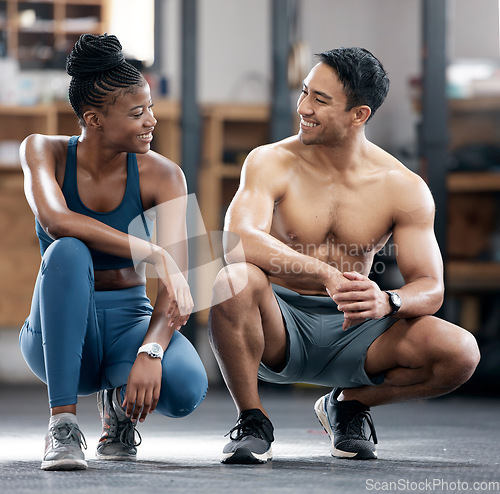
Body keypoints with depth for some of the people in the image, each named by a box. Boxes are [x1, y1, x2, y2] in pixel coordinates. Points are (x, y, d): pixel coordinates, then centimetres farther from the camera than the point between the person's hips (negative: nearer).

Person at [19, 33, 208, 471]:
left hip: (131, 320, 1)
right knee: (68, 252, -34)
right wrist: (154, 253, -37)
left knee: (187, 389, -33)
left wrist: (151, 351, -37)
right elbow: (55, 220, -31)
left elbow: (177, 282, -18)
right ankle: (62, 422, -28)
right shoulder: (44, 152, -8)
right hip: (59, 334, -1)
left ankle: (121, 401, 6)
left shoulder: (162, 176, -8)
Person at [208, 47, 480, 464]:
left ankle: (349, 402, 9)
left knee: (461, 353, -22)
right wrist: (327, 276, -40)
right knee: (234, 282, -37)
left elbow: (431, 288, -5)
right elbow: (238, 239, -27)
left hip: (350, 331, 2)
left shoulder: (404, 188, -4)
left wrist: (387, 302, -31)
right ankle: (252, 421, -12)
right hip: (280, 329, -2)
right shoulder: (272, 163, -9)